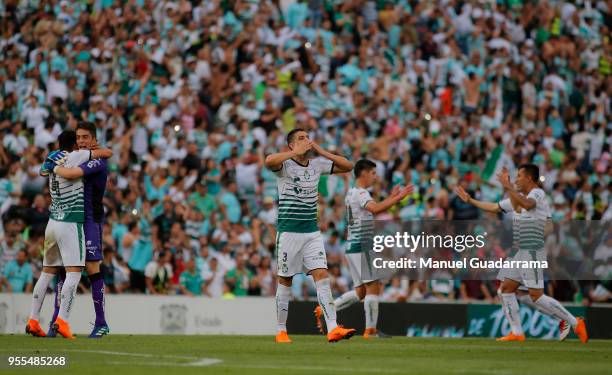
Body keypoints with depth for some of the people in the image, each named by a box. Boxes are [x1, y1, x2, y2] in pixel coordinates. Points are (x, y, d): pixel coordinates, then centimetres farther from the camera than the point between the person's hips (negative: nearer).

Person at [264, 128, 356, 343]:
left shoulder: (317, 165, 9)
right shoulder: (285, 165, -7)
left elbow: (347, 166, 10)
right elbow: (269, 161, -30)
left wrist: (321, 151, 0)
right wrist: (296, 153, -23)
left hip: (312, 231, 4)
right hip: (289, 232, -4)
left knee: (322, 275, -8)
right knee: (285, 280, 3)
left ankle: (332, 328, -16)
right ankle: (281, 331, 12)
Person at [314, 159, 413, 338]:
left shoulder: (352, 193, 20)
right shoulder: (361, 193, -11)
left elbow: (373, 210, 30)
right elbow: (375, 209, -30)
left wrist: (391, 197, 25)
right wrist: (398, 198, -28)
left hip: (354, 246, 10)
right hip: (361, 247, -10)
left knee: (361, 291, 12)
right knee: (373, 286, -9)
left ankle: (324, 310, 12)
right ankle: (370, 329, -10)